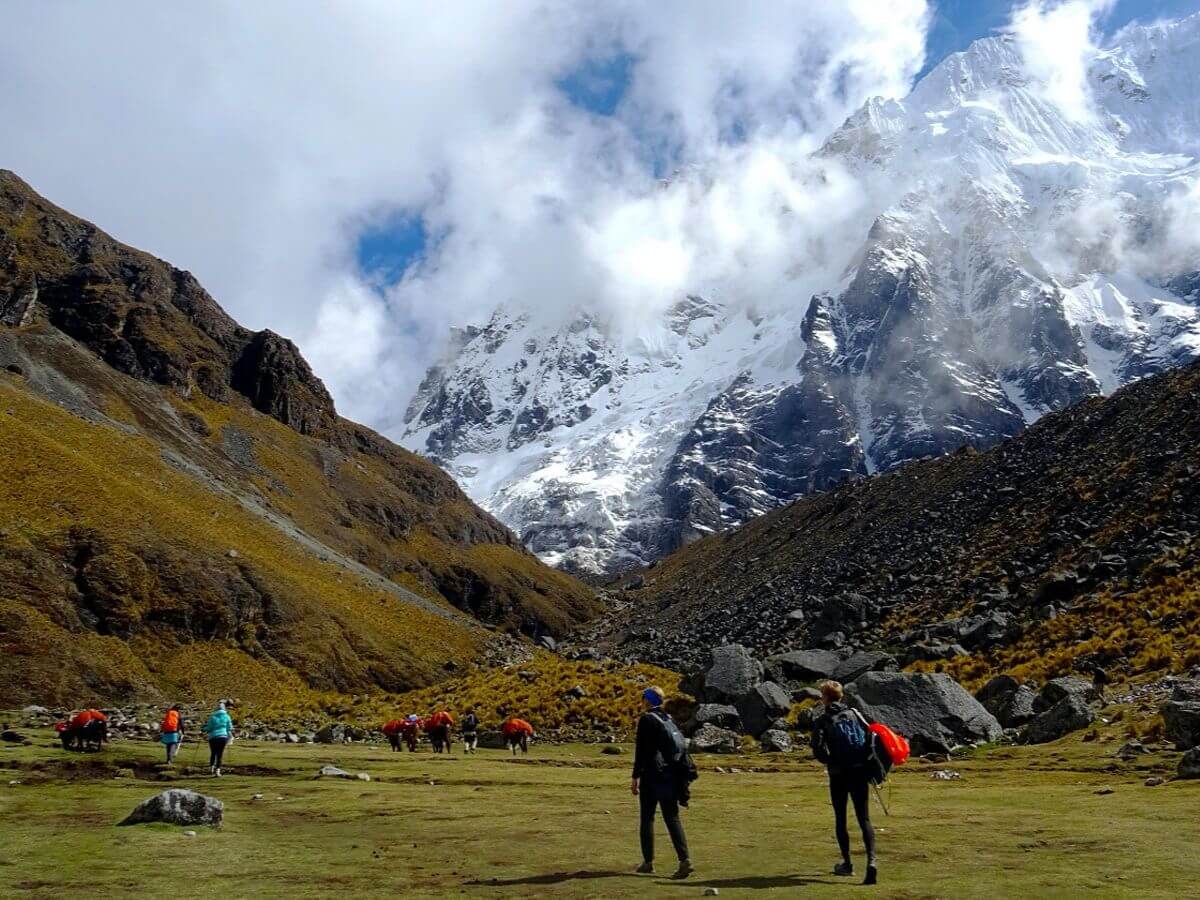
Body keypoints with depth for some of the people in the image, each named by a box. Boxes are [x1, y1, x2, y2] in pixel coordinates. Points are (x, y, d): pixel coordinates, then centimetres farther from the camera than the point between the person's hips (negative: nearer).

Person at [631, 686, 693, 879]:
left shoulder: (646, 719, -9)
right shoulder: (669, 719, 12)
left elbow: (641, 750, -12)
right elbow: (681, 747, 15)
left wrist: (635, 777, -9)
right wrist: (680, 777, 21)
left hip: (652, 776, -6)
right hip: (671, 776, 6)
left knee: (647, 818, 8)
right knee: (672, 818, 5)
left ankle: (648, 861, 13)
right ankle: (685, 860, -7)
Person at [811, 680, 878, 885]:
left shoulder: (821, 721, -4)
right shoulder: (854, 713, 5)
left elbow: (818, 749, -12)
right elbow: (871, 737, 0)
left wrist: (830, 762, 6)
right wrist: (868, 763, 10)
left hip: (838, 775, -2)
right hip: (861, 773, 2)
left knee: (840, 819, 14)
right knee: (864, 819, 2)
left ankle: (847, 863, 20)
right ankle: (871, 861, -16)